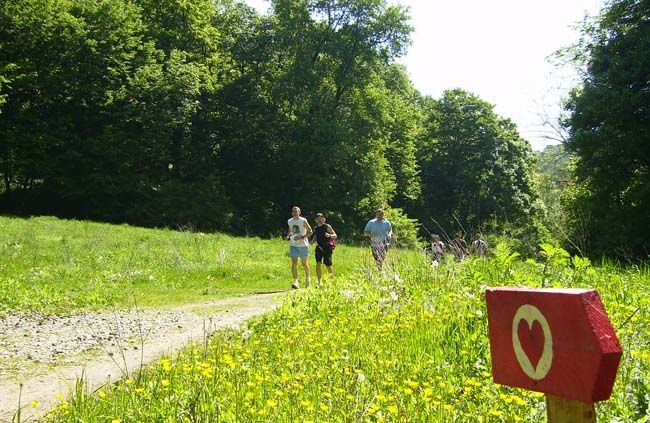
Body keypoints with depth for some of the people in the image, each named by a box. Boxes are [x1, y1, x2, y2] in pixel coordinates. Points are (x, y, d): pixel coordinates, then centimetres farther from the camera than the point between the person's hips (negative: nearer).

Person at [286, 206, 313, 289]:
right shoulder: (289, 221, 7)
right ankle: (295, 281, -15)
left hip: (303, 245, -3)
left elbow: (310, 232, -8)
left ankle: (307, 278, 33)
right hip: (293, 245, 3)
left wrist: (301, 237, -20)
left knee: (304, 263, 8)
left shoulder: (303, 221, -9)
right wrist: (288, 235, 4)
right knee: (294, 263, -11)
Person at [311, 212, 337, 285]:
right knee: (318, 264, -10)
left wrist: (329, 235, -26)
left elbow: (335, 236, -6)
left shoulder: (327, 227, -4)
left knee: (328, 265, 1)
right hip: (319, 248, 4)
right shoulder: (315, 228, 10)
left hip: (327, 248, -3)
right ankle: (319, 282, -4)